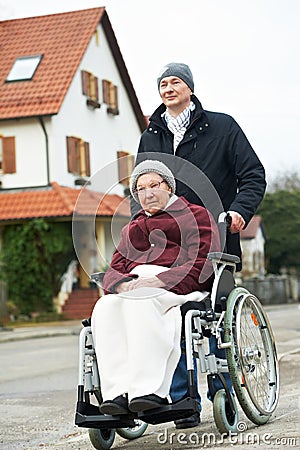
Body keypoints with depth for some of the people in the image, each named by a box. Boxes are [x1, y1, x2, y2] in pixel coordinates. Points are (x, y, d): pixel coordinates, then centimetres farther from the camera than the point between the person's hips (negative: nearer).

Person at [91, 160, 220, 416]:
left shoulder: (196, 215, 15)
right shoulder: (131, 229, 32)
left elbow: (204, 263, -1)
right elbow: (114, 270, 18)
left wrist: (159, 281, -15)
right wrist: (124, 284, -9)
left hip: (177, 286, -4)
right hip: (134, 287, 4)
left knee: (141, 304, -37)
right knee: (106, 307, -30)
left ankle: (149, 390, -43)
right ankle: (117, 392, -40)